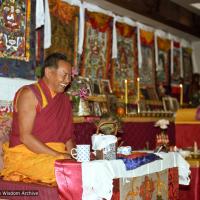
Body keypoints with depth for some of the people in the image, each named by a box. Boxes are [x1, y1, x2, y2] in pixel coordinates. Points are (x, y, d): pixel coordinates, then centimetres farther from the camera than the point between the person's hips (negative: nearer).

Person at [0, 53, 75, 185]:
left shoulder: (64, 100, 16)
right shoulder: (29, 94, -7)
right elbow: (25, 137, -15)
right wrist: (57, 155, -19)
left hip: (58, 154, 7)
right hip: (26, 154, -6)